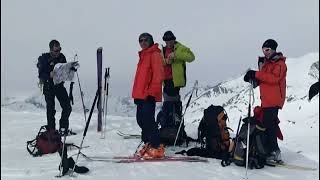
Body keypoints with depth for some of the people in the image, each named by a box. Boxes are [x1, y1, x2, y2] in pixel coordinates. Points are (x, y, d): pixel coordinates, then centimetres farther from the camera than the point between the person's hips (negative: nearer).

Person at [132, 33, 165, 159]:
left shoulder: (155, 54, -5)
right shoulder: (143, 55, 22)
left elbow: (158, 75, -14)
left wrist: (152, 92, -19)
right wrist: (136, 94, 20)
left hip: (149, 95, -9)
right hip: (140, 95, 9)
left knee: (148, 120, -11)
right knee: (141, 120, 10)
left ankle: (157, 148, -6)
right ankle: (148, 145, 19)